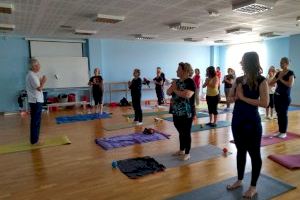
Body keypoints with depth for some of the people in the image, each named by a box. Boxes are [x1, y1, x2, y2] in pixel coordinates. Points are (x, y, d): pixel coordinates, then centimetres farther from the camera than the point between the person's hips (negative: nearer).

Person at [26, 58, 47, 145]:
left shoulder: (32, 74, 14)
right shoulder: (32, 75, -17)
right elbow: (39, 88, -21)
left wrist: (41, 81, 6)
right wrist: (44, 81, -8)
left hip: (35, 100, 10)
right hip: (36, 101, -10)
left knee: (35, 120, 15)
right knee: (36, 121, -3)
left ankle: (34, 139, 24)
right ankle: (34, 140, 5)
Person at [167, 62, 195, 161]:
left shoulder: (190, 82, -13)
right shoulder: (177, 81, 11)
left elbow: (187, 94, -28)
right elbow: (168, 93, 11)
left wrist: (176, 90, -15)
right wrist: (172, 86, -10)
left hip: (186, 113, -7)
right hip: (177, 112, 7)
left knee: (186, 133, 4)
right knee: (181, 132, 18)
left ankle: (187, 153, 17)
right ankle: (181, 150, 32)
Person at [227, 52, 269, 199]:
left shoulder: (261, 81, -11)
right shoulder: (239, 80, 5)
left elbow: (264, 103, -20)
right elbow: (230, 98, 11)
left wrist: (243, 97, -17)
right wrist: (236, 97, -11)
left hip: (251, 121, -6)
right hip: (237, 119, 6)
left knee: (254, 153, 7)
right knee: (240, 150, 17)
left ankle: (253, 186, 22)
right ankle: (239, 180, 33)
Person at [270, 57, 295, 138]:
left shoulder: (290, 73, -6)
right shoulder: (278, 73, 11)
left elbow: (290, 84, -19)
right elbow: (271, 83, 8)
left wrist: (281, 79, -11)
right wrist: (278, 78, -7)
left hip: (285, 97, -6)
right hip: (277, 96, 6)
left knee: (284, 114, -2)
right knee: (279, 114, 9)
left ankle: (284, 132, 8)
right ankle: (280, 131, 18)